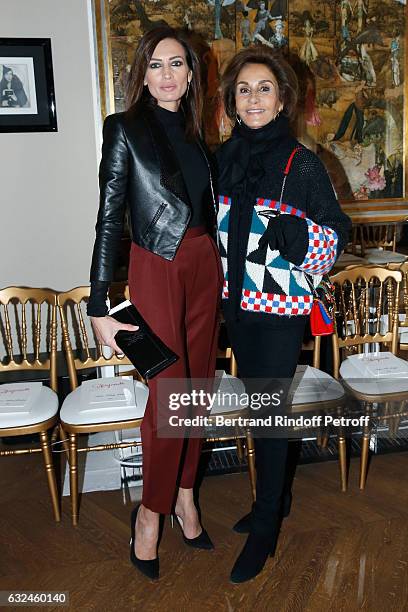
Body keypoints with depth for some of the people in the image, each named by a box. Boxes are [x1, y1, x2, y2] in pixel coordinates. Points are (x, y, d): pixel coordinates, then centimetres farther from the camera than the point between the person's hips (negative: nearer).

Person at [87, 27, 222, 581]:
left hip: (205, 267, 6)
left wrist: (218, 269, 10)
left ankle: (184, 494, 29)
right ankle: (151, 511, 19)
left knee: (198, 386, 10)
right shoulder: (125, 129, -4)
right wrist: (99, 308, -12)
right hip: (158, 270, -6)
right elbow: (109, 219, -9)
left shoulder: (193, 133, 14)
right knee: (170, 395, -3)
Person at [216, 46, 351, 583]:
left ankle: (265, 530, 19)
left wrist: (295, 233, -23)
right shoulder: (223, 158, 6)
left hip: (280, 309, -5)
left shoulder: (302, 164, -9)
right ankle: (277, 497, 39)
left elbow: (338, 232, -5)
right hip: (237, 303, 6)